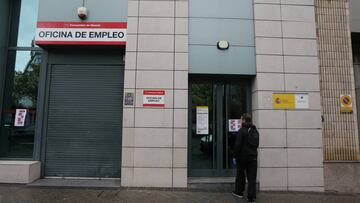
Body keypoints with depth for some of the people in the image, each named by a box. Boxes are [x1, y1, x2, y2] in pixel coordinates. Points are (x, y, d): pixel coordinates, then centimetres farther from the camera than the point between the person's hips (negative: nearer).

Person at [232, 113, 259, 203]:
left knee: (240, 175, 14)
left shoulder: (242, 130, -14)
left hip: (243, 156, -5)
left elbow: (238, 145, -17)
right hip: (253, 157, 5)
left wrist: (235, 156, -10)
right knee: (252, 177, 6)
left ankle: (239, 192, 28)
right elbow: (257, 144, 16)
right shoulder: (255, 131, 9)